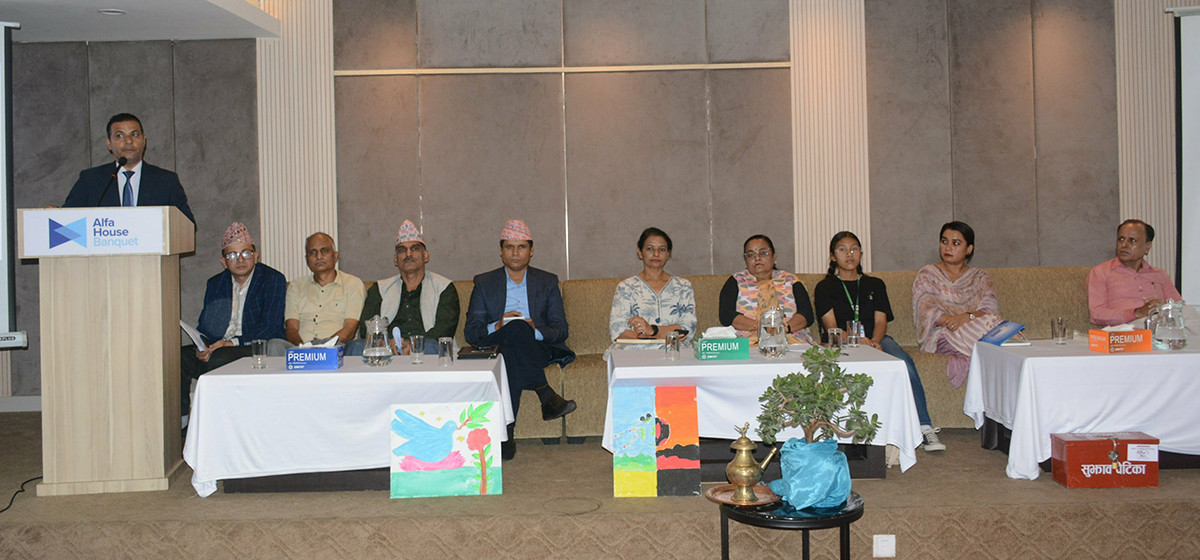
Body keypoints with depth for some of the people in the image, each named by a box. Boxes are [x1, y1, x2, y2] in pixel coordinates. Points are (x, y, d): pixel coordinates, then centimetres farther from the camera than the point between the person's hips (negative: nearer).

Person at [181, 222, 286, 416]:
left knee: (219, 358, -36)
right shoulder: (215, 284, 20)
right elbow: (204, 326, 18)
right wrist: (202, 346, -7)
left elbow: (271, 327, -8)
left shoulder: (273, 280, 2)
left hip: (254, 349, -5)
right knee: (178, 356, -23)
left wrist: (232, 342, -18)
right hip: (217, 347, 5)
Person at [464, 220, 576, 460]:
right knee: (517, 328, -36)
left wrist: (535, 330, -17)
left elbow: (561, 330, 5)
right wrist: (497, 326, -18)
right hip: (496, 348, 0)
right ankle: (546, 396, -36)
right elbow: (470, 332, 4)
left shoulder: (548, 283, 15)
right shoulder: (484, 283, 14)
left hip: (537, 349, 1)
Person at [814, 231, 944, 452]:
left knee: (904, 361, -31)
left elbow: (881, 320, 9)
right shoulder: (824, 288, 13)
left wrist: (874, 341, -15)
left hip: (875, 340, 3)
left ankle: (923, 427, -35)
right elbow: (831, 326, -1)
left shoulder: (875, 285, 23)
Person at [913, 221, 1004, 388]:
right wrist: (951, 322, -17)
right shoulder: (927, 274, 14)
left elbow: (992, 310, 3)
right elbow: (927, 312, -1)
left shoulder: (981, 278, 21)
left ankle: (964, 361, -30)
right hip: (941, 336, -3)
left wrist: (968, 317, -18)